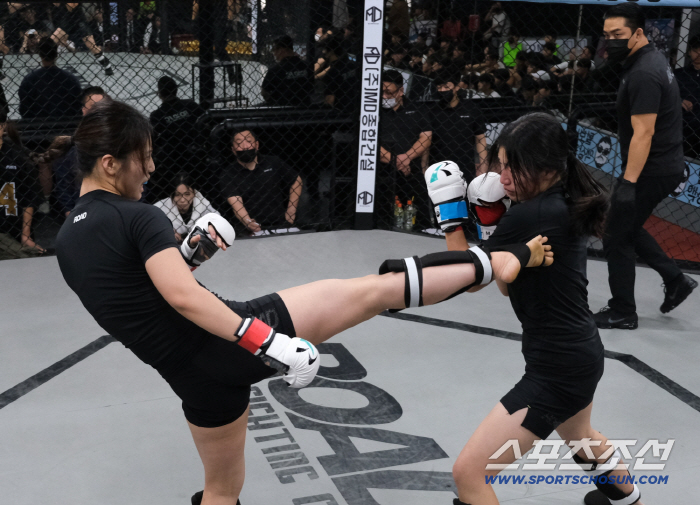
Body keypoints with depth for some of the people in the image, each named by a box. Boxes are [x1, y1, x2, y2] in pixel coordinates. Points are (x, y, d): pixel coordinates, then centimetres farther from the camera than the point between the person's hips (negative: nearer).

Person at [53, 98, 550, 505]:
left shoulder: (66, 243, 12)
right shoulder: (138, 216, -13)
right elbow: (185, 298, -25)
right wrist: (268, 344, -28)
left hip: (196, 376, 7)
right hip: (237, 339, -7)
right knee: (376, 289, 4)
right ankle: (500, 264, 12)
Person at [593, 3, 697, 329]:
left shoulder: (643, 74, -21)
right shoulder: (653, 59, 11)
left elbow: (643, 133, -27)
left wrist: (629, 183, -31)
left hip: (652, 171, -10)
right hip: (666, 165, 10)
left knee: (616, 237, 0)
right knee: (627, 227, 23)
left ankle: (622, 314, 11)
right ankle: (675, 280, 25)